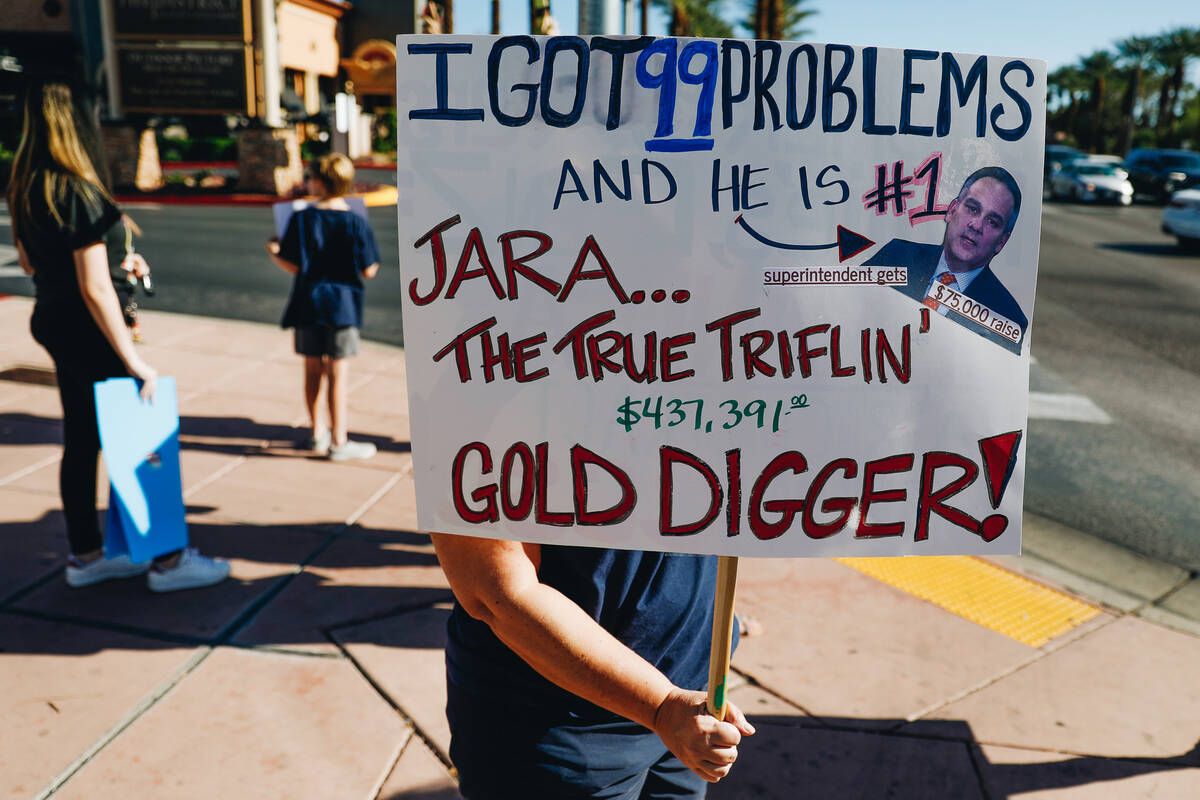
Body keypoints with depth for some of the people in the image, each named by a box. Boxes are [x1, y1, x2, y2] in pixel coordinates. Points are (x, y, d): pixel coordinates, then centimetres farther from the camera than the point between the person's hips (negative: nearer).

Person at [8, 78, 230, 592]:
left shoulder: (24, 187, 6)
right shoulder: (78, 191, -21)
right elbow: (95, 289, -23)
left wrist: (116, 265, 16)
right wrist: (132, 360, -18)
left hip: (50, 320, 9)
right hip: (84, 329, -9)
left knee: (81, 440, 16)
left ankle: (85, 555, 28)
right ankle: (168, 560, 8)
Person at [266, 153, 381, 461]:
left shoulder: (302, 219, -6)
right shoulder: (357, 223, -9)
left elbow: (292, 266, -7)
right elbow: (368, 271, -8)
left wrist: (273, 251, 12)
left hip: (309, 303, 2)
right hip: (343, 305, -2)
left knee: (313, 370, 13)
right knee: (338, 373, 3)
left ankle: (318, 433, 26)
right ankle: (338, 442, 9)